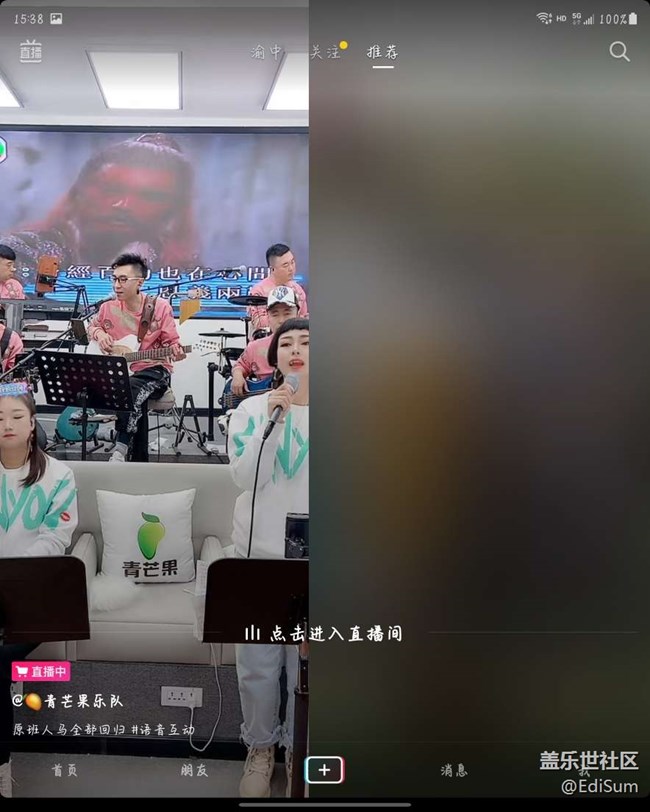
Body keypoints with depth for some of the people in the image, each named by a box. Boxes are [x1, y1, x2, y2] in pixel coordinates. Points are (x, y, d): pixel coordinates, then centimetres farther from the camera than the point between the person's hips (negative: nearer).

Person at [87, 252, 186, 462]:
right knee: (136, 398, -31)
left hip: (154, 369, -2)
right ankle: (139, 460, -21)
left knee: (132, 390, -36)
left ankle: (121, 450, -34)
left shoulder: (160, 306, -5)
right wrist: (99, 334, 2)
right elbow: (92, 325, 25)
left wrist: (176, 352, -22)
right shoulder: (108, 307, 3)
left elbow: (172, 342, 1)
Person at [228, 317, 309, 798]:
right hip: (259, 553, 0)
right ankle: (260, 748, 30)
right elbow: (245, 478, -11)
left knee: (306, 663, 6)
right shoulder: (252, 409, -1)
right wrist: (272, 420, -20)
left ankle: (298, 749, 28)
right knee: (258, 664, 8)